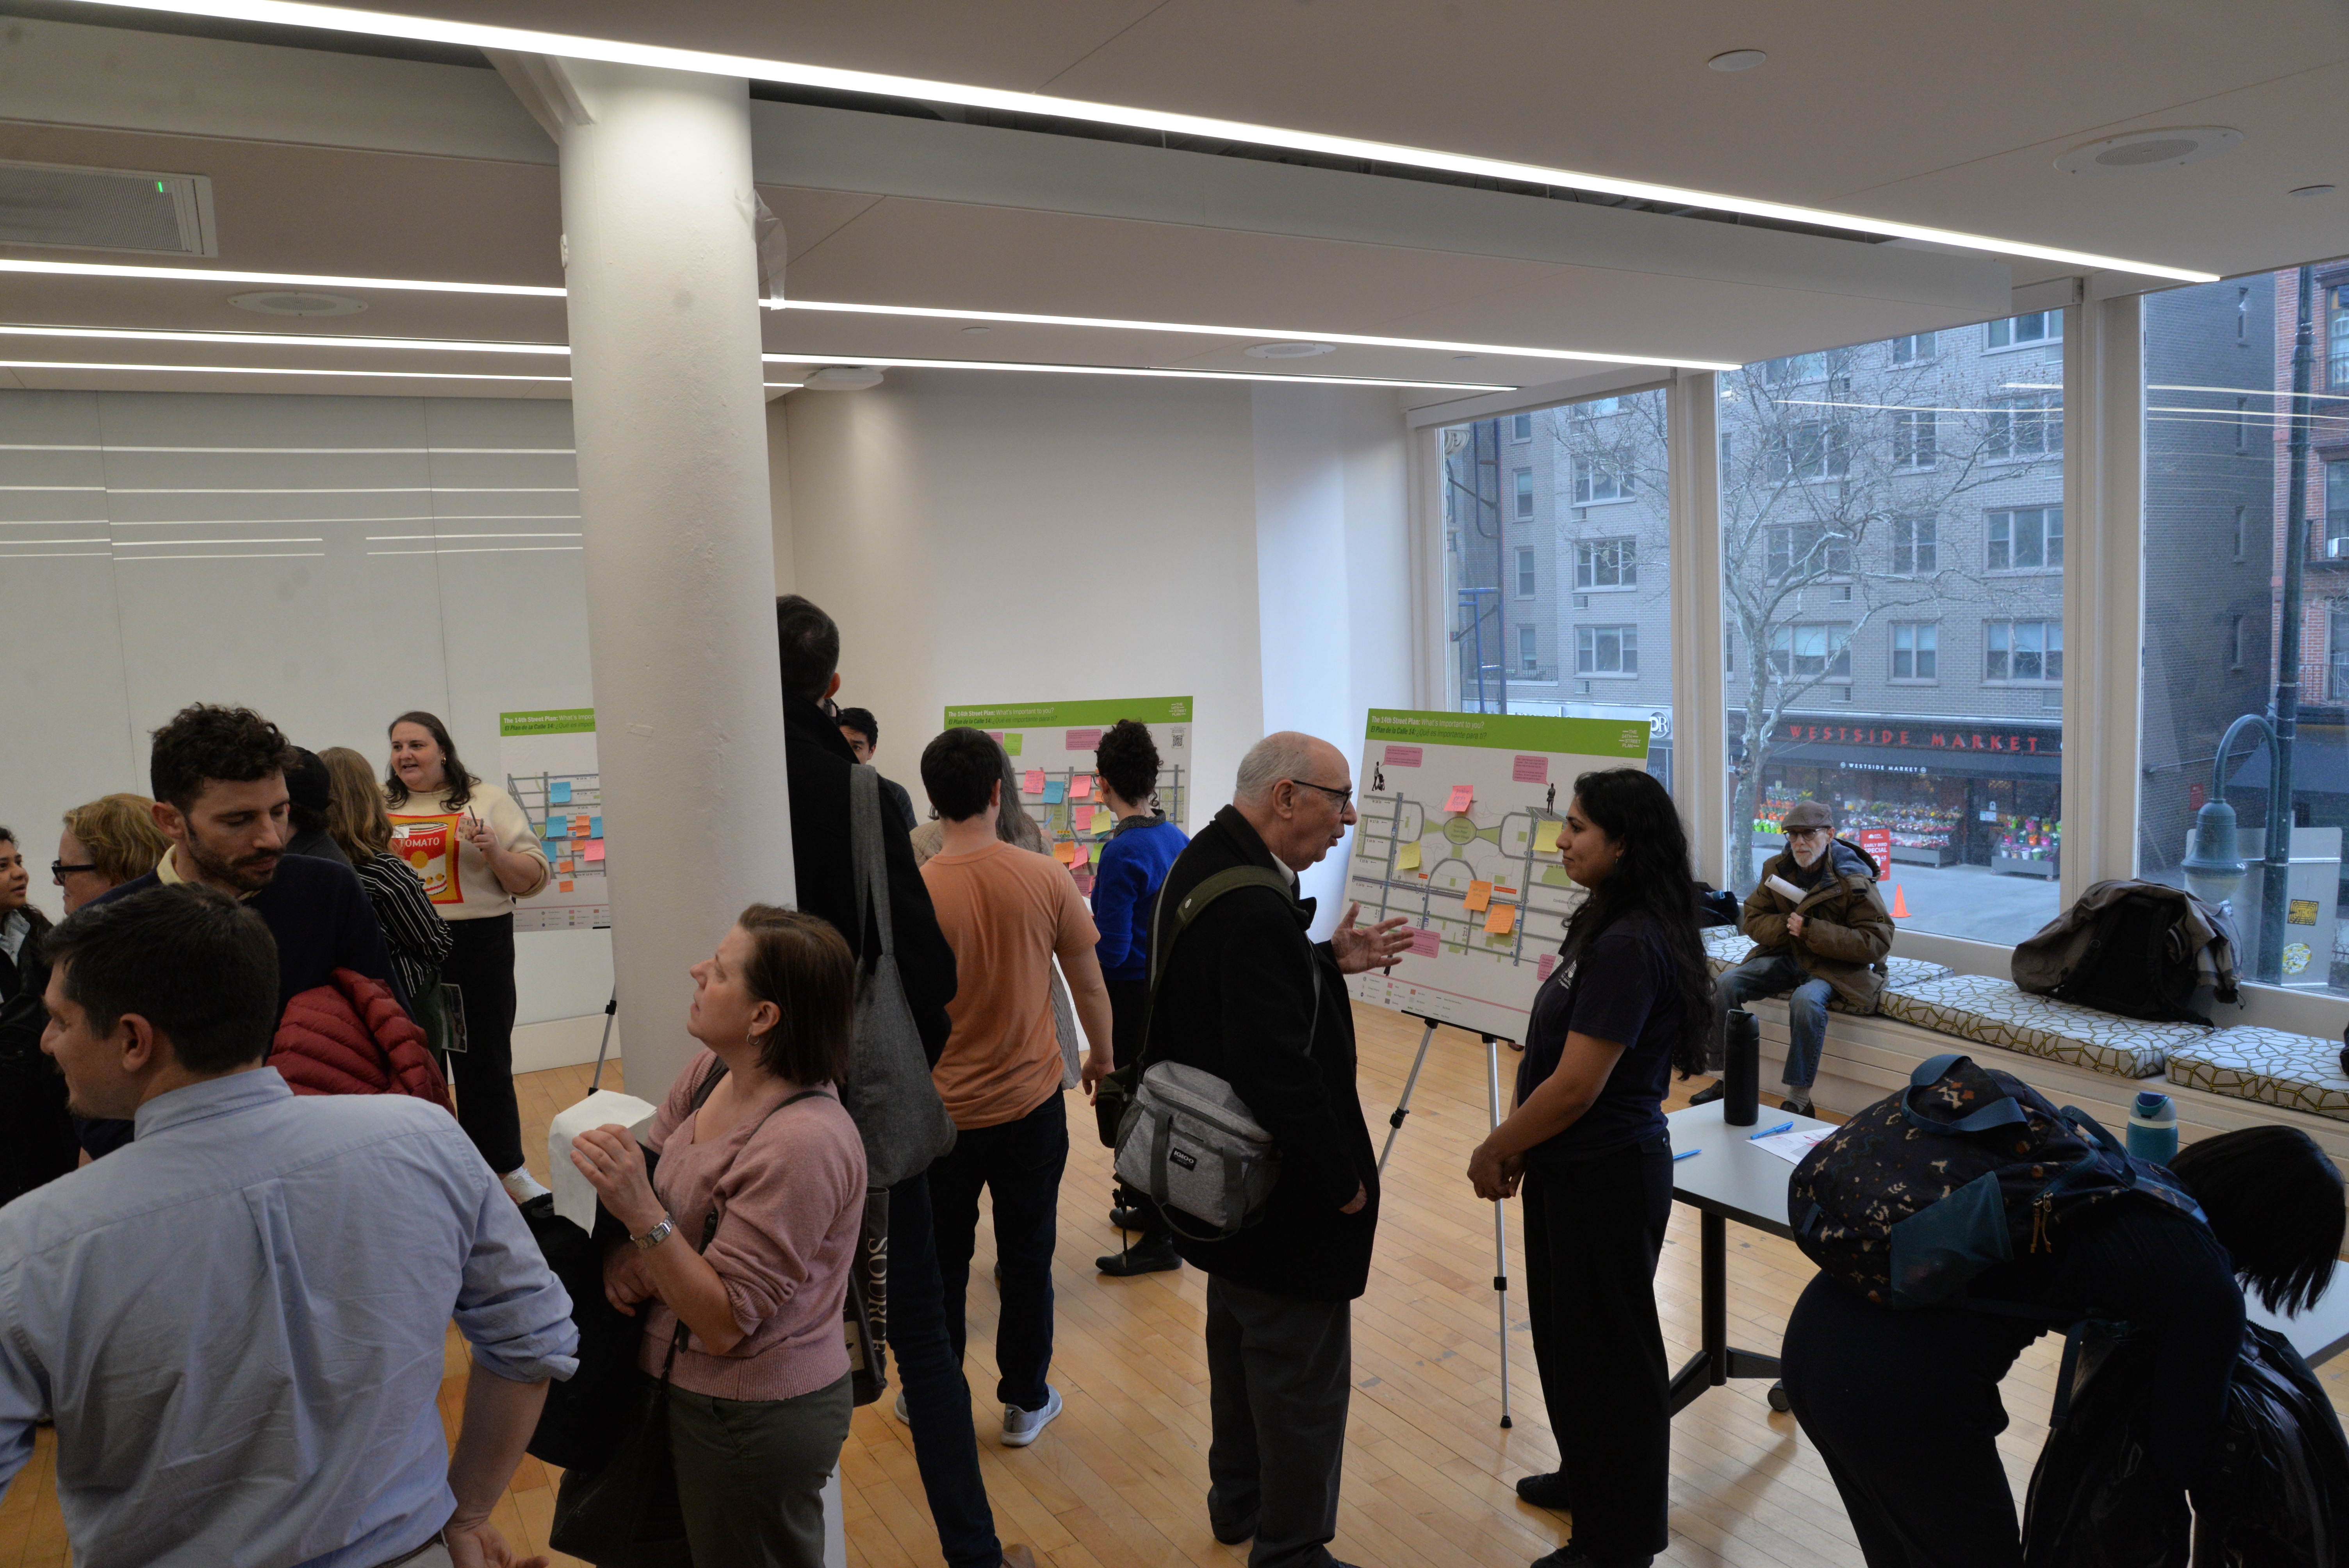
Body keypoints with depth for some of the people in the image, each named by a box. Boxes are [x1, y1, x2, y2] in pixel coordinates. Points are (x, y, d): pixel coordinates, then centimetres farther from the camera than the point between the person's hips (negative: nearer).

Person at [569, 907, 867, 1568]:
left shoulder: (801, 1145, -31)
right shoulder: (714, 1070, -7)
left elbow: (724, 1324, -25)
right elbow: (649, 1169, 7)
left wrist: (644, 1215, -33)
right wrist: (625, 1253, -12)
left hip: (757, 1420, -7)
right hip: (695, 1390, 8)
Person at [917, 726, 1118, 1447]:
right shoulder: (1046, 879, -12)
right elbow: (1089, 986, -2)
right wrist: (1101, 1058, 16)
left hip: (941, 1113, -1)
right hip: (1032, 1107, 1)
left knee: (941, 1263, 17)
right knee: (1028, 1259, 16)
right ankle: (1026, 1402, 29)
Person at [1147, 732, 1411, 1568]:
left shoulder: (1202, 865, 2)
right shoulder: (1254, 909, -30)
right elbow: (1281, 1071, -30)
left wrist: (1328, 960, 6)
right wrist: (1342, 1180, -17)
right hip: (1283, 1192, -11)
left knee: (1242, 1337, 26)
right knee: (1303, 1373, 6)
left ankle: (1239, 1499, 45)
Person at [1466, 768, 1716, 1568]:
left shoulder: (1629, 945, -24)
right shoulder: (1608, 925, 6)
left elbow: (1576, 1086, -24)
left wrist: (1495, 1151, -10)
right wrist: (1519, 1146, 6)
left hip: (1608, 1175, -9)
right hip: (1576, 1167, 9)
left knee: (1605, 1347, 7)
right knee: (1567, 1330, 23)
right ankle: (1590, 1478, 43)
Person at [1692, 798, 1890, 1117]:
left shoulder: (1854, 881, -14)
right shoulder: (1777, 868, 2)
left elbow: (1877, 942, -17)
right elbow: (1753, 920, 7)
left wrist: (1811, 931, -25)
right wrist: (1787, 927, -17)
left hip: (1834, 965, -5)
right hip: (1786, 956, 5)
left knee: (1806, 1001, -36)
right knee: (1726, 984, -15)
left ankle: (1799, 1099, -25)